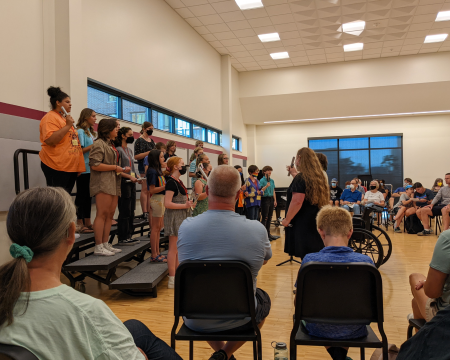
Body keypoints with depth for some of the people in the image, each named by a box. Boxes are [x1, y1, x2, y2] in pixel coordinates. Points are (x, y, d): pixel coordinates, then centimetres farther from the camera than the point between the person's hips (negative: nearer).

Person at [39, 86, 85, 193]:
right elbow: (50, 140, -21)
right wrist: (68, 126, -18)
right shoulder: (50, 117, -6)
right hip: (57, 167, -9)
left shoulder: (64, 118, 22)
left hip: (70, 167, 9)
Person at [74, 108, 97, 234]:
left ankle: (87, 223, 17)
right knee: (82, 196, -4)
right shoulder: (80, 131, -7)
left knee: (88, 196, 11)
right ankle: (79, 224, 1)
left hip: (91, 169, 8)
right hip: (83, 169, -8)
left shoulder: (91, 132, 18)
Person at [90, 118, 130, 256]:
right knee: (102, 214, -10)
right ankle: (99, 247, -5)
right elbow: (95, 165, -16)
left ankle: (105, 244, 13)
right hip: (103, 183, -9)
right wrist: (115, 167, -12)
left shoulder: (111, 145, 22)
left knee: (110, 214, 8)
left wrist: (122, 170, 10)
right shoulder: (99, 144, -6)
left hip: (113, 183, 9)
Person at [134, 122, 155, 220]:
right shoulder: (139, 141, -4)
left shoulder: (151, 141, 18)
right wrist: (149, 152, -19)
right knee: (145, 189, -7)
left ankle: (149, 211, 11)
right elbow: (136, 156, -12)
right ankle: (145, 213, -5)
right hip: (144, 167, -7)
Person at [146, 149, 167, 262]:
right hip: (156, 199, -10)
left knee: (158, 228, 13)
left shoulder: (158, 170, 16)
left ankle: (157, 253, 21)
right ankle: (154, 255, 2)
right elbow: (152, 190, -19)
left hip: (162, 199, 10)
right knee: (155, 228, -5)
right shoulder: (152, 171, -13)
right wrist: (165, 186, -23)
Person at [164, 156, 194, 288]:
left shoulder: (178, 181, 14)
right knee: (173, 248, -3)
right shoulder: (171, 182, -15)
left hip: (181, 218, 10)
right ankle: (172, 280, 4)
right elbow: (167, 203, -22)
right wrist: (184, 205, -23)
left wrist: (188, 202, 10)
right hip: (174, 218, -10)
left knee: (178, 249, 15)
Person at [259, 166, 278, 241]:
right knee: (265, 218, -4)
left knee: (269, 217, 12)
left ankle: (268, 233, 20)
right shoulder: (262, 180, -8)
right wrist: (266, 186, -27)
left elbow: (273, 191, 15)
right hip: (265, 199, -7)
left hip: (271, 199, 7)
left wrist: (275, 200, 11)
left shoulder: (272, 180, 11)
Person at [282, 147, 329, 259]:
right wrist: (294, 174, 31)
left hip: (303, 224, -9)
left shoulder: (301, 177, -15)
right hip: (316, 223, 9)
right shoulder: (318, 177, 11)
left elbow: (297, 202, -23)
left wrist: (287, 219, -14)